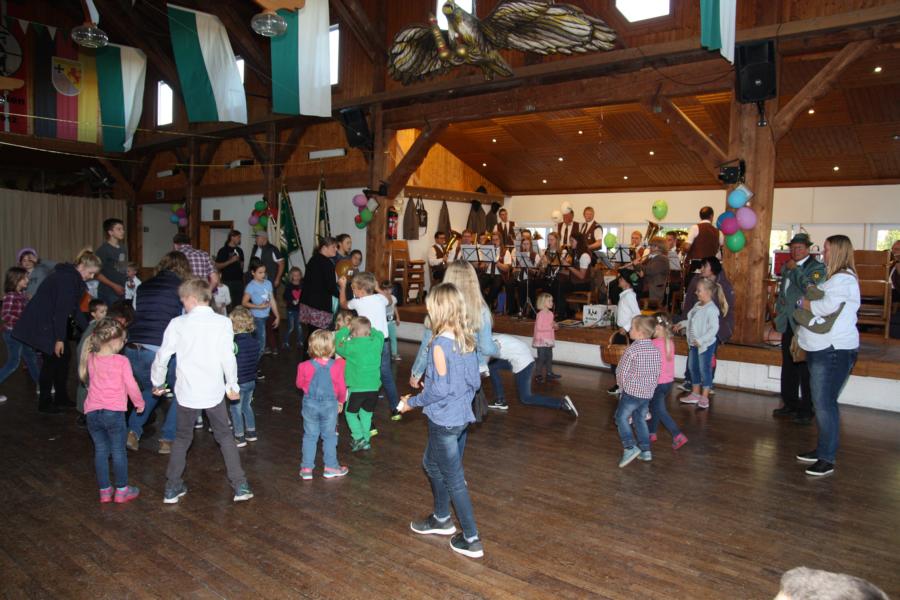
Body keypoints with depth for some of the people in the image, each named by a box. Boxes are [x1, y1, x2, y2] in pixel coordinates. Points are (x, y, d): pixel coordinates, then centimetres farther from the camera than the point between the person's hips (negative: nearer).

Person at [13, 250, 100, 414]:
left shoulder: (73, 277, 10)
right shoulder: (67, 278, -21)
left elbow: (73, 309, 16)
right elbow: (61, 309, -24)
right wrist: (59, 339, -23)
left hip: (49, 323, 10)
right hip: (40, 325, -10)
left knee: (64, 356, 11)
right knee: (52, 360, -3)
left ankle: (61, 398, 21)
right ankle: (44, 402, 10)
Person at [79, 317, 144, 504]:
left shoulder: (90, 359, 4)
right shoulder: (122, 361, -10)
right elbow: (131, 386, -7)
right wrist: (139, 403, 9)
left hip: (92, 412, 4)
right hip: (114, 411, -4)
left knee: (100, 450, 14)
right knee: (118, 450, 7)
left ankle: (104, 490, 20)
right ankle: (121, 490, 16)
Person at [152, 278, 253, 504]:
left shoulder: (178, 323, -5)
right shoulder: (222, 322, -7)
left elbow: (162, 356, -1)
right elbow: (228, 357, -10)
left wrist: (157, 383, 15)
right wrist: (233, 386, 2)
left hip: (187, 392, 1)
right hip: (214, 392, 0)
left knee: (182, 438, 20)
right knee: (225, 437, 14)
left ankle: (172, 488, 24)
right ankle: (240, 486, 11)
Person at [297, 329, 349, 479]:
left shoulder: (305, 366, -16)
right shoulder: (337, 365, -17)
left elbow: (299, 384, 2)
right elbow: (341, 388, -6)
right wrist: (340, 402, 12)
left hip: (310, 404, 1)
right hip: (330, 404, 0)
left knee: (310, 436, 14)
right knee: (329, 436, 14)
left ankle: (306, 468, 20)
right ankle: (331, 467, 22)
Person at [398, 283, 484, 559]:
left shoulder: (440, 344, -22)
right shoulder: (467, 340, 1)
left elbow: (439, 389, -21)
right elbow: (475, 381, 6)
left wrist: (412, 402, -8)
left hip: (444, 421, -8)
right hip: (463, 417, 8)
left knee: (454, 479, 6)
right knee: (431, 463, 26)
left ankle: (471, 540, 16)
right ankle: (441, 518, 41)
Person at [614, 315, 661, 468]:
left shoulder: (632, 349, -17)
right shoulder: (655, 349, 2)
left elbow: (621, 372, -12)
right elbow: (658, 372, 7)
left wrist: (623, 385, 6)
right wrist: (651, 387, 17)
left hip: (632, 391, -6)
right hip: (648, 393, 6)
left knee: (621, 417, 9)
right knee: (640, 419, 20)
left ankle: (629, 447, -3)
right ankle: (645, 451, 20)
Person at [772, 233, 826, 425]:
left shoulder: (817, 268, -6)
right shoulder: (787, 267, 16)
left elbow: (810, 288, -23)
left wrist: (795, 269, -15)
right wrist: (779, 308, 17)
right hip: (788, 323, 7)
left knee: (804, 368, -5)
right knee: (788, 366, 13)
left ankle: (806, 410, 3)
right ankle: (790, 404, 24)